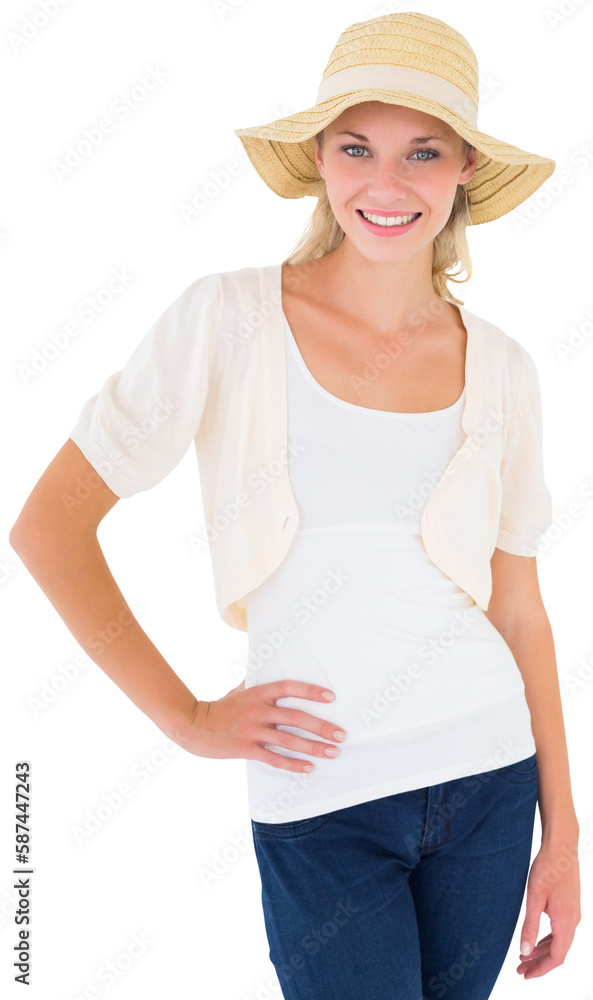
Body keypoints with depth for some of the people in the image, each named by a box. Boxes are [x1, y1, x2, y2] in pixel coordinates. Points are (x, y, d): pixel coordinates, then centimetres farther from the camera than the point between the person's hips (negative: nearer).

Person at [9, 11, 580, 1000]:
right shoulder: (229, 318, -9)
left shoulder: (500, 368, 2)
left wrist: (562, 833, 9)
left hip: (489, 777, 4)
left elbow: (518, 604, 8)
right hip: (323, 806, -3)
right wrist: (187, 717, -8)